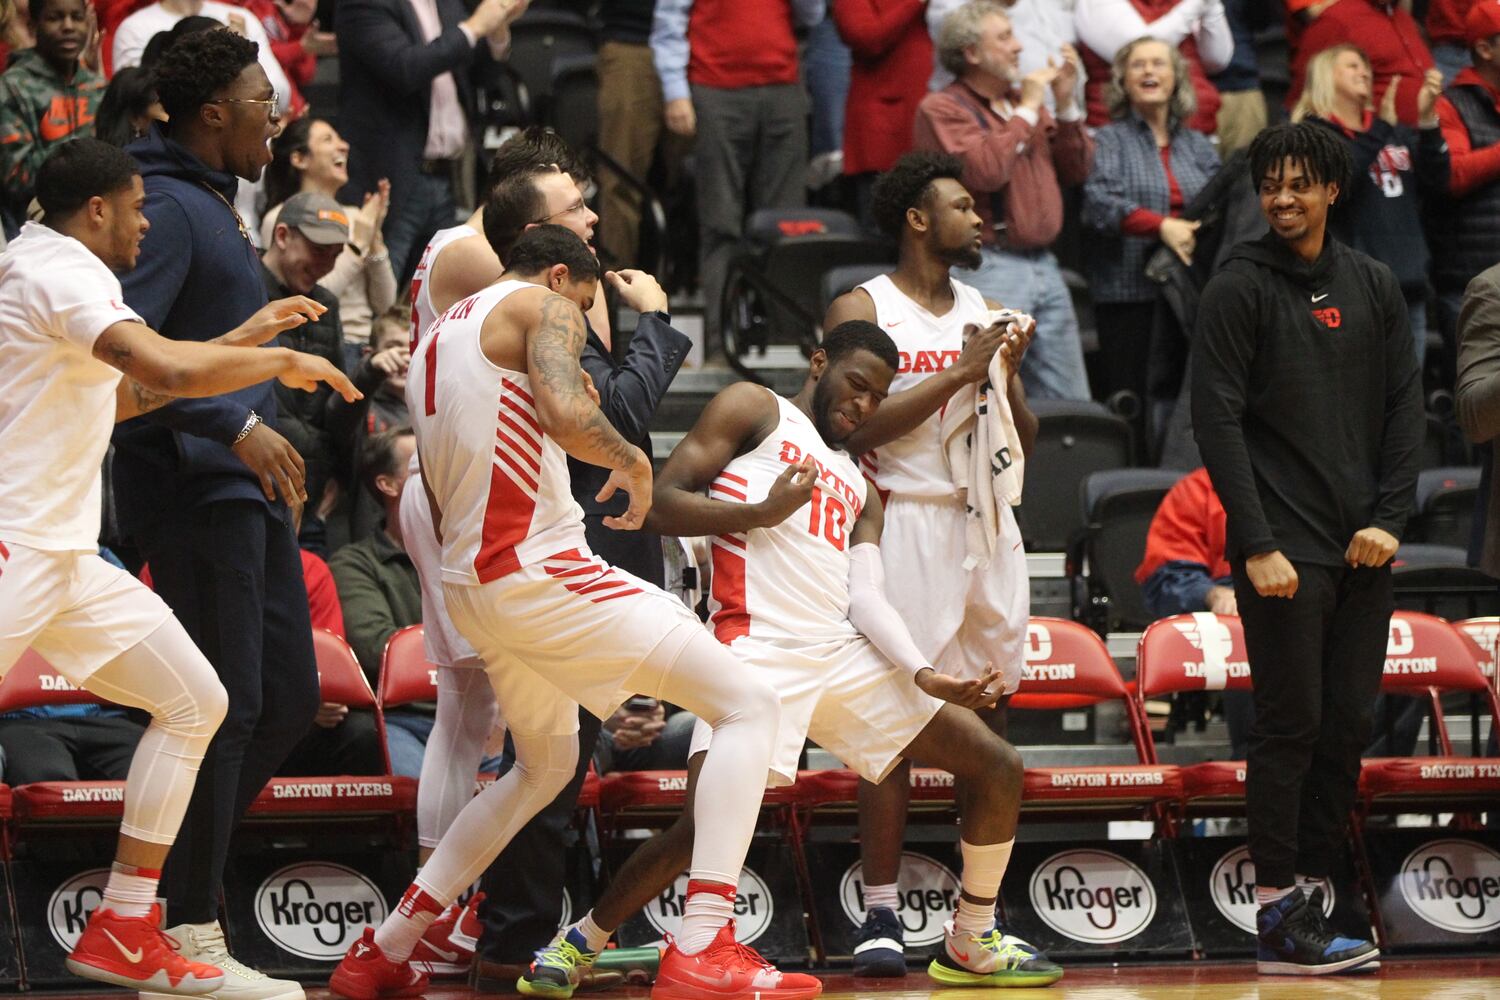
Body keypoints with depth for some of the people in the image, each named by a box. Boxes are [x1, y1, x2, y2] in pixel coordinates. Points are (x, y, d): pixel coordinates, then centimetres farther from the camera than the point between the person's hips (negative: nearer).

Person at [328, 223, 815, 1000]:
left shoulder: (438, 338, 24)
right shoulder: (543, 306, -2)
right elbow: (567, 413, -22)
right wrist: (633, 462, -5)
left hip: (469, 585, 9)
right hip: (540, 569, -9)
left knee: (546, 767, 31)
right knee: (749, 706, -7)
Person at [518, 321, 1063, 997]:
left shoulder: (860, 493, 26)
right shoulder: (755, 411, 9)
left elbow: (867, 597, 12)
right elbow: (664, 503, 0)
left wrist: (925, 676, -5)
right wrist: (761, 512, -13)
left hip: (845, 655, 7)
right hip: (761, 653, -7)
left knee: (997, 768, 4)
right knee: (707, 825, -24)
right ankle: (581, 942, -1)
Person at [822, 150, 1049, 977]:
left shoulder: (984, 312, 15)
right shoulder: (862, 309, -2)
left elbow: (1024, 440, 15)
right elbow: (858, 427, -14)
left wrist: (1005, 374, -3)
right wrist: (959, 374, -15)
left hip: (989, 523, 6)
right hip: (909, 526, -6)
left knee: (988, 721, 6)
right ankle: (880, 914, -4)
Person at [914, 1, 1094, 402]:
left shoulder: (1023, 100, 16)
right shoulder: (942, 109, -7)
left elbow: (1076, 170, 17)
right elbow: (985, 171, -22)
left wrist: (1066, 104, 4)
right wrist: (1026, 111, -12)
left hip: (1044, 267, 8)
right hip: (990, 270, -8)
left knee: (1071, 409, 9)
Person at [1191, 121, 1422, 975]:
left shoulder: (1375, 287, 11)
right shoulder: (1241, 290, -3)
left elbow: (1405, 407, 12)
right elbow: (1218, 419, -8)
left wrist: (1390, 518, -1)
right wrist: (1257, 544, -15)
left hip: (1363, 552, 5)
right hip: (1284, 551, -5)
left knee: (1349, 725, 5)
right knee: (1292, 725, -6)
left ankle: (1311, 894, 12)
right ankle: (1281, 915, -3)